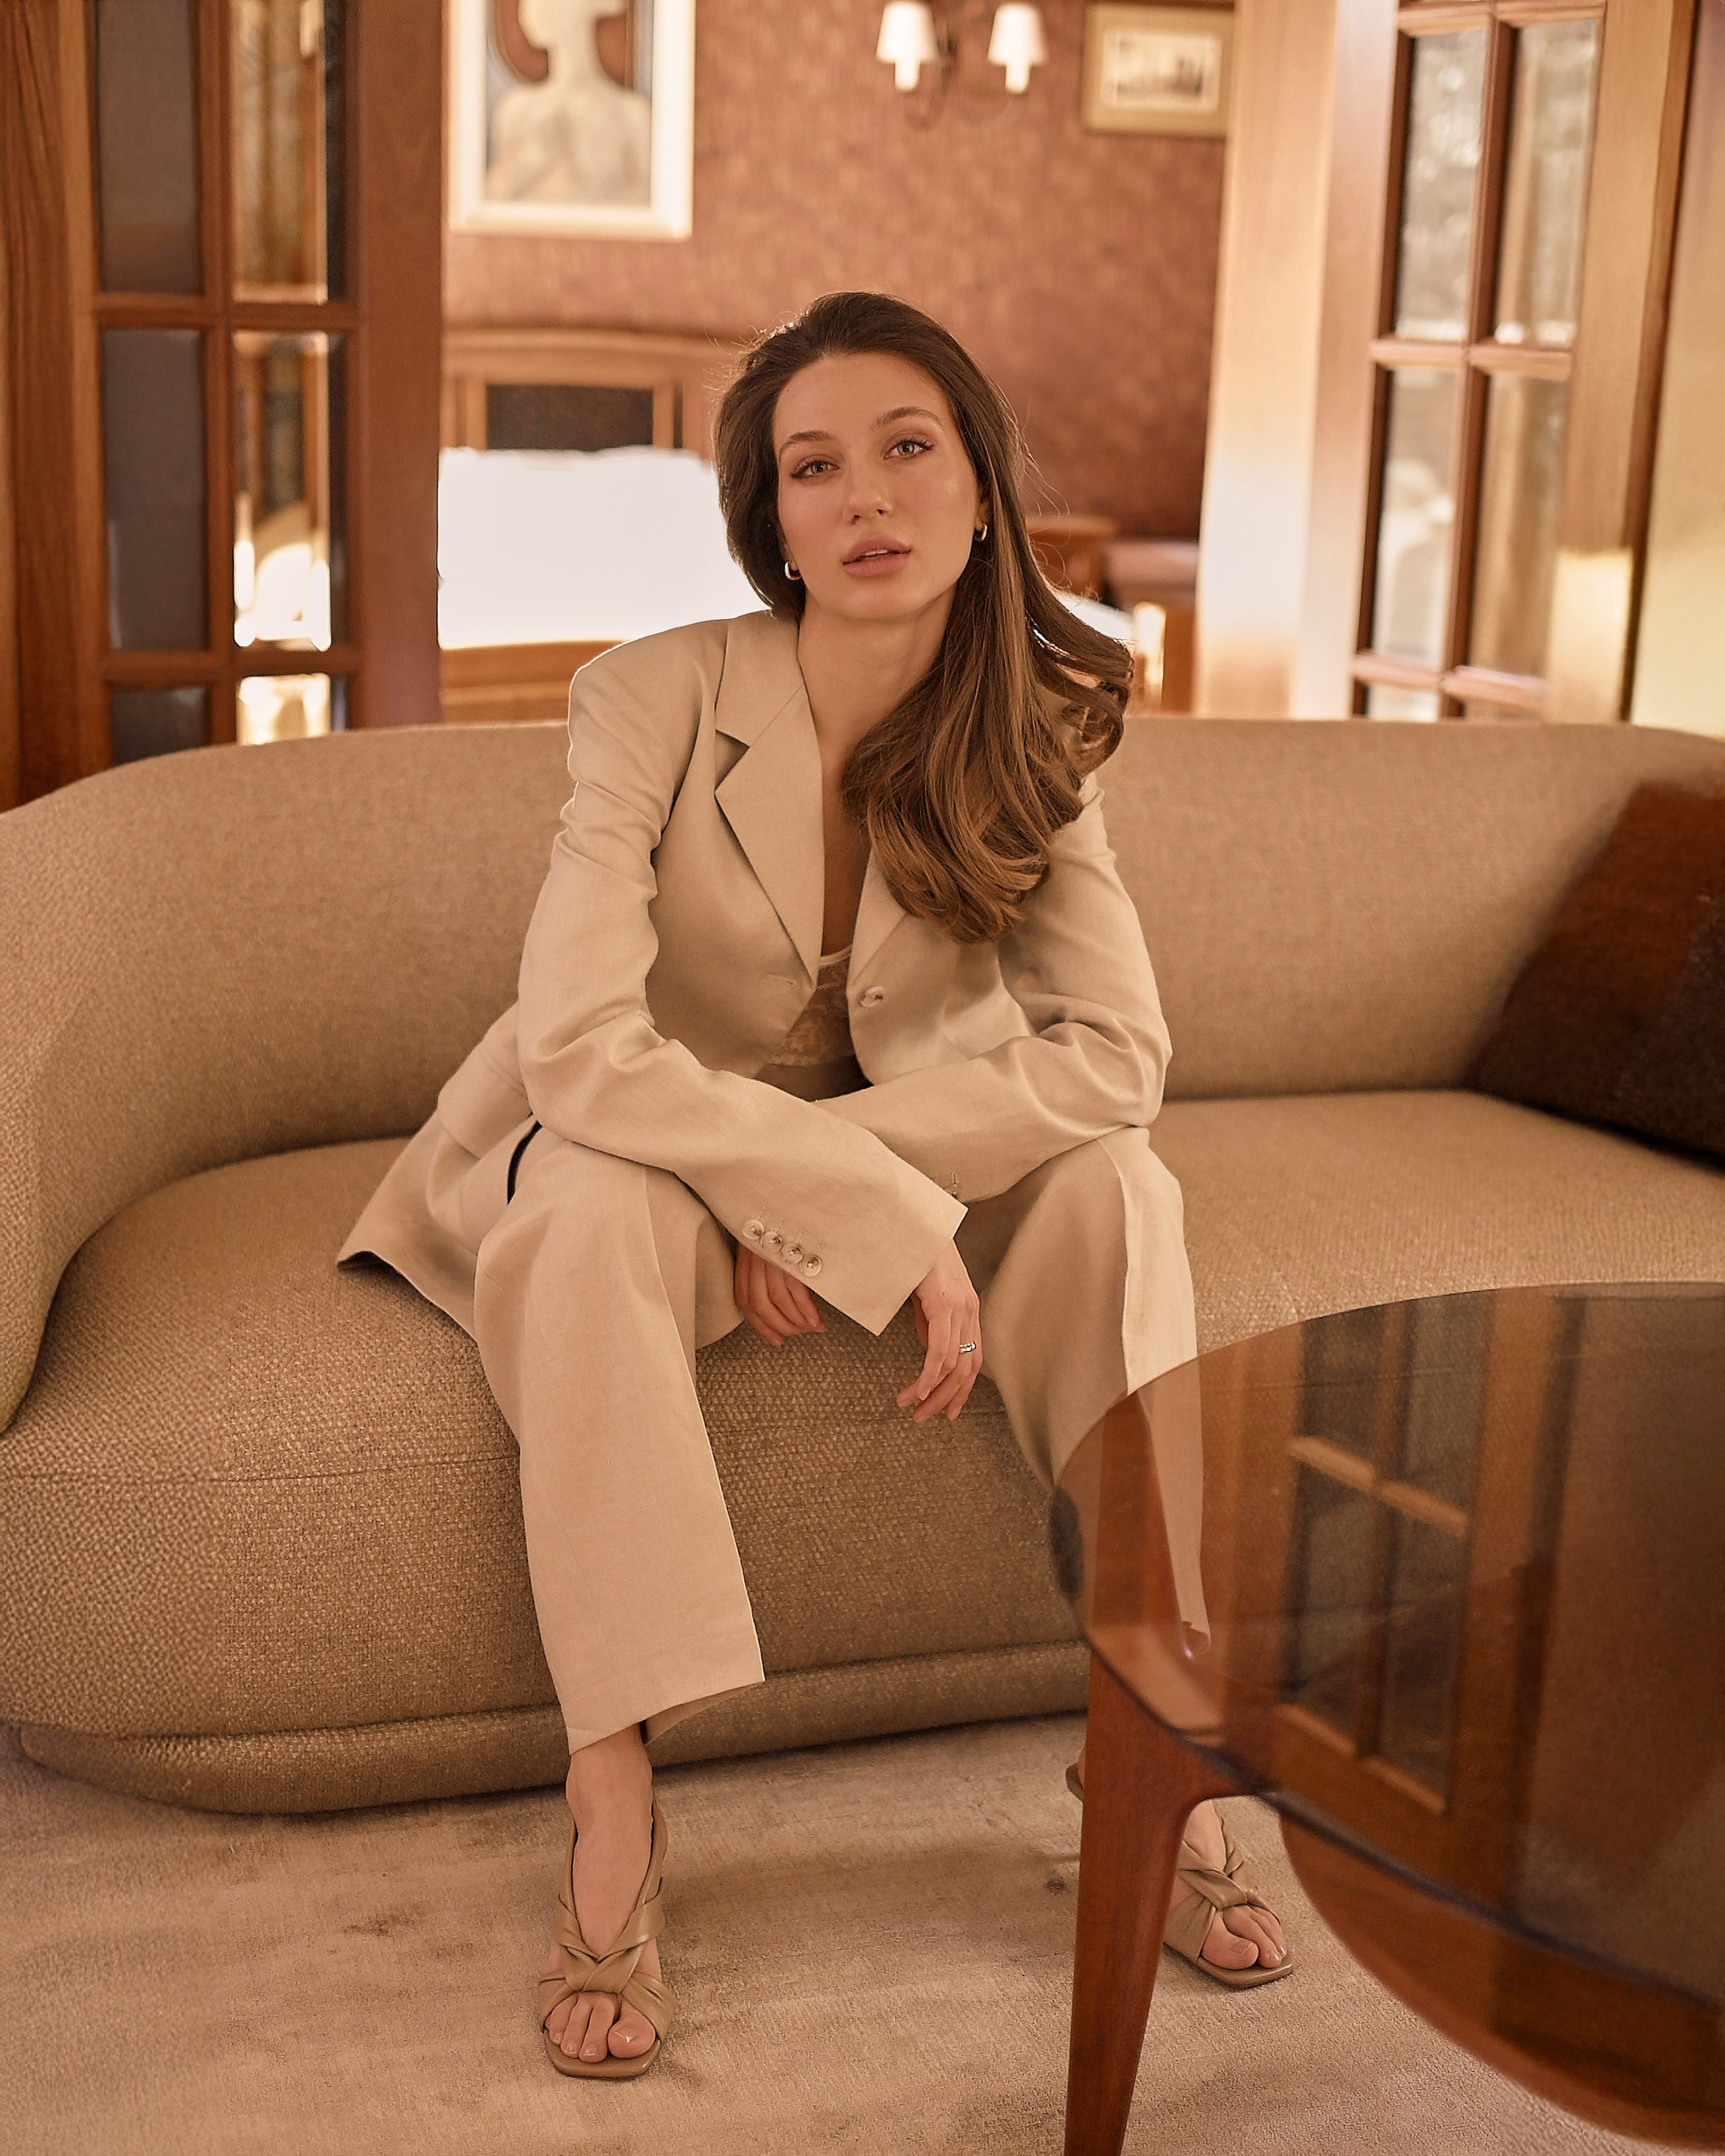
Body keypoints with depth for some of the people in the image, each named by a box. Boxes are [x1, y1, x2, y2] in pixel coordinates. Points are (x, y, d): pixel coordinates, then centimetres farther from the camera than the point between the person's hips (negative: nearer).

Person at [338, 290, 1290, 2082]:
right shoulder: (655, 698, -22)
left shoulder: (1032, 731, -10)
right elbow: (581, 1051, -32)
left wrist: (813, 1181, -29)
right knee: (597, 1209, -36)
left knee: (1116, 1182, -24)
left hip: (921, 1161, 3)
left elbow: (1116, 1054, -19)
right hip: (639, 1162, -3)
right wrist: (889, 1221, -36)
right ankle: (610, 1811, -34)